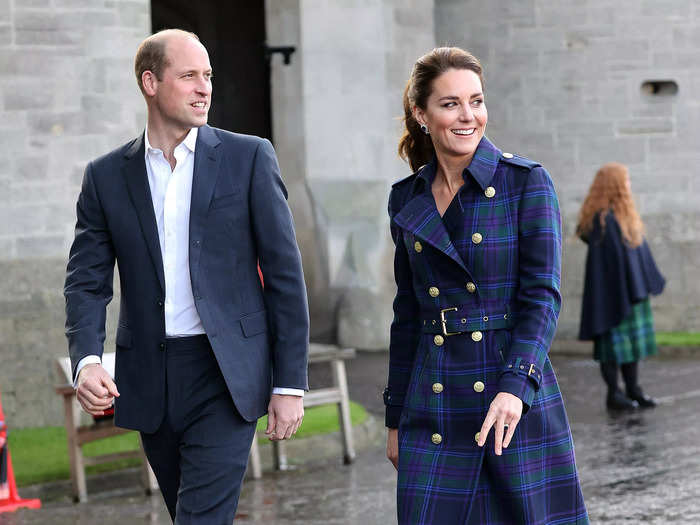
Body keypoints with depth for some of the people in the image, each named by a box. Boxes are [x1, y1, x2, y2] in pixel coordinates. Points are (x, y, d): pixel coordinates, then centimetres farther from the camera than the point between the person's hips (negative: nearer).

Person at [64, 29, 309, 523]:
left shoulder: (249, 157, -1)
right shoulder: (106, 176, 6)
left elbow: (285, 274, -1)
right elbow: (88, 281, 4)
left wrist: (291, 383, -5)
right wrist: (87, 360, -16)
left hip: (227, 374, -3)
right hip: (149, 380, 3)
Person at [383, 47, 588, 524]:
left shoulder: (527, 182, -3)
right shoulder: (408, 201, 9)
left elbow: (542, 296, -9)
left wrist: (515, 387, -22)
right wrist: (395, 418, 14)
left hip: (517, 401, -3)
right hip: (434, 409, 3)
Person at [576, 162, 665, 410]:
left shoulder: (625, 214, 11)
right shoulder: (602, 219, -17)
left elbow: (639, 248, 17)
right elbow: (603, 257, -21)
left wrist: (651, 281, 15)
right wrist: (620, 293, -22)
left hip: (632, 289, 9)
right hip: (612, 291, -9)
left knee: (632, 341, 12)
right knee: (614, 341, -2)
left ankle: (633, 390, 19)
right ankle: (613, 393, 6)